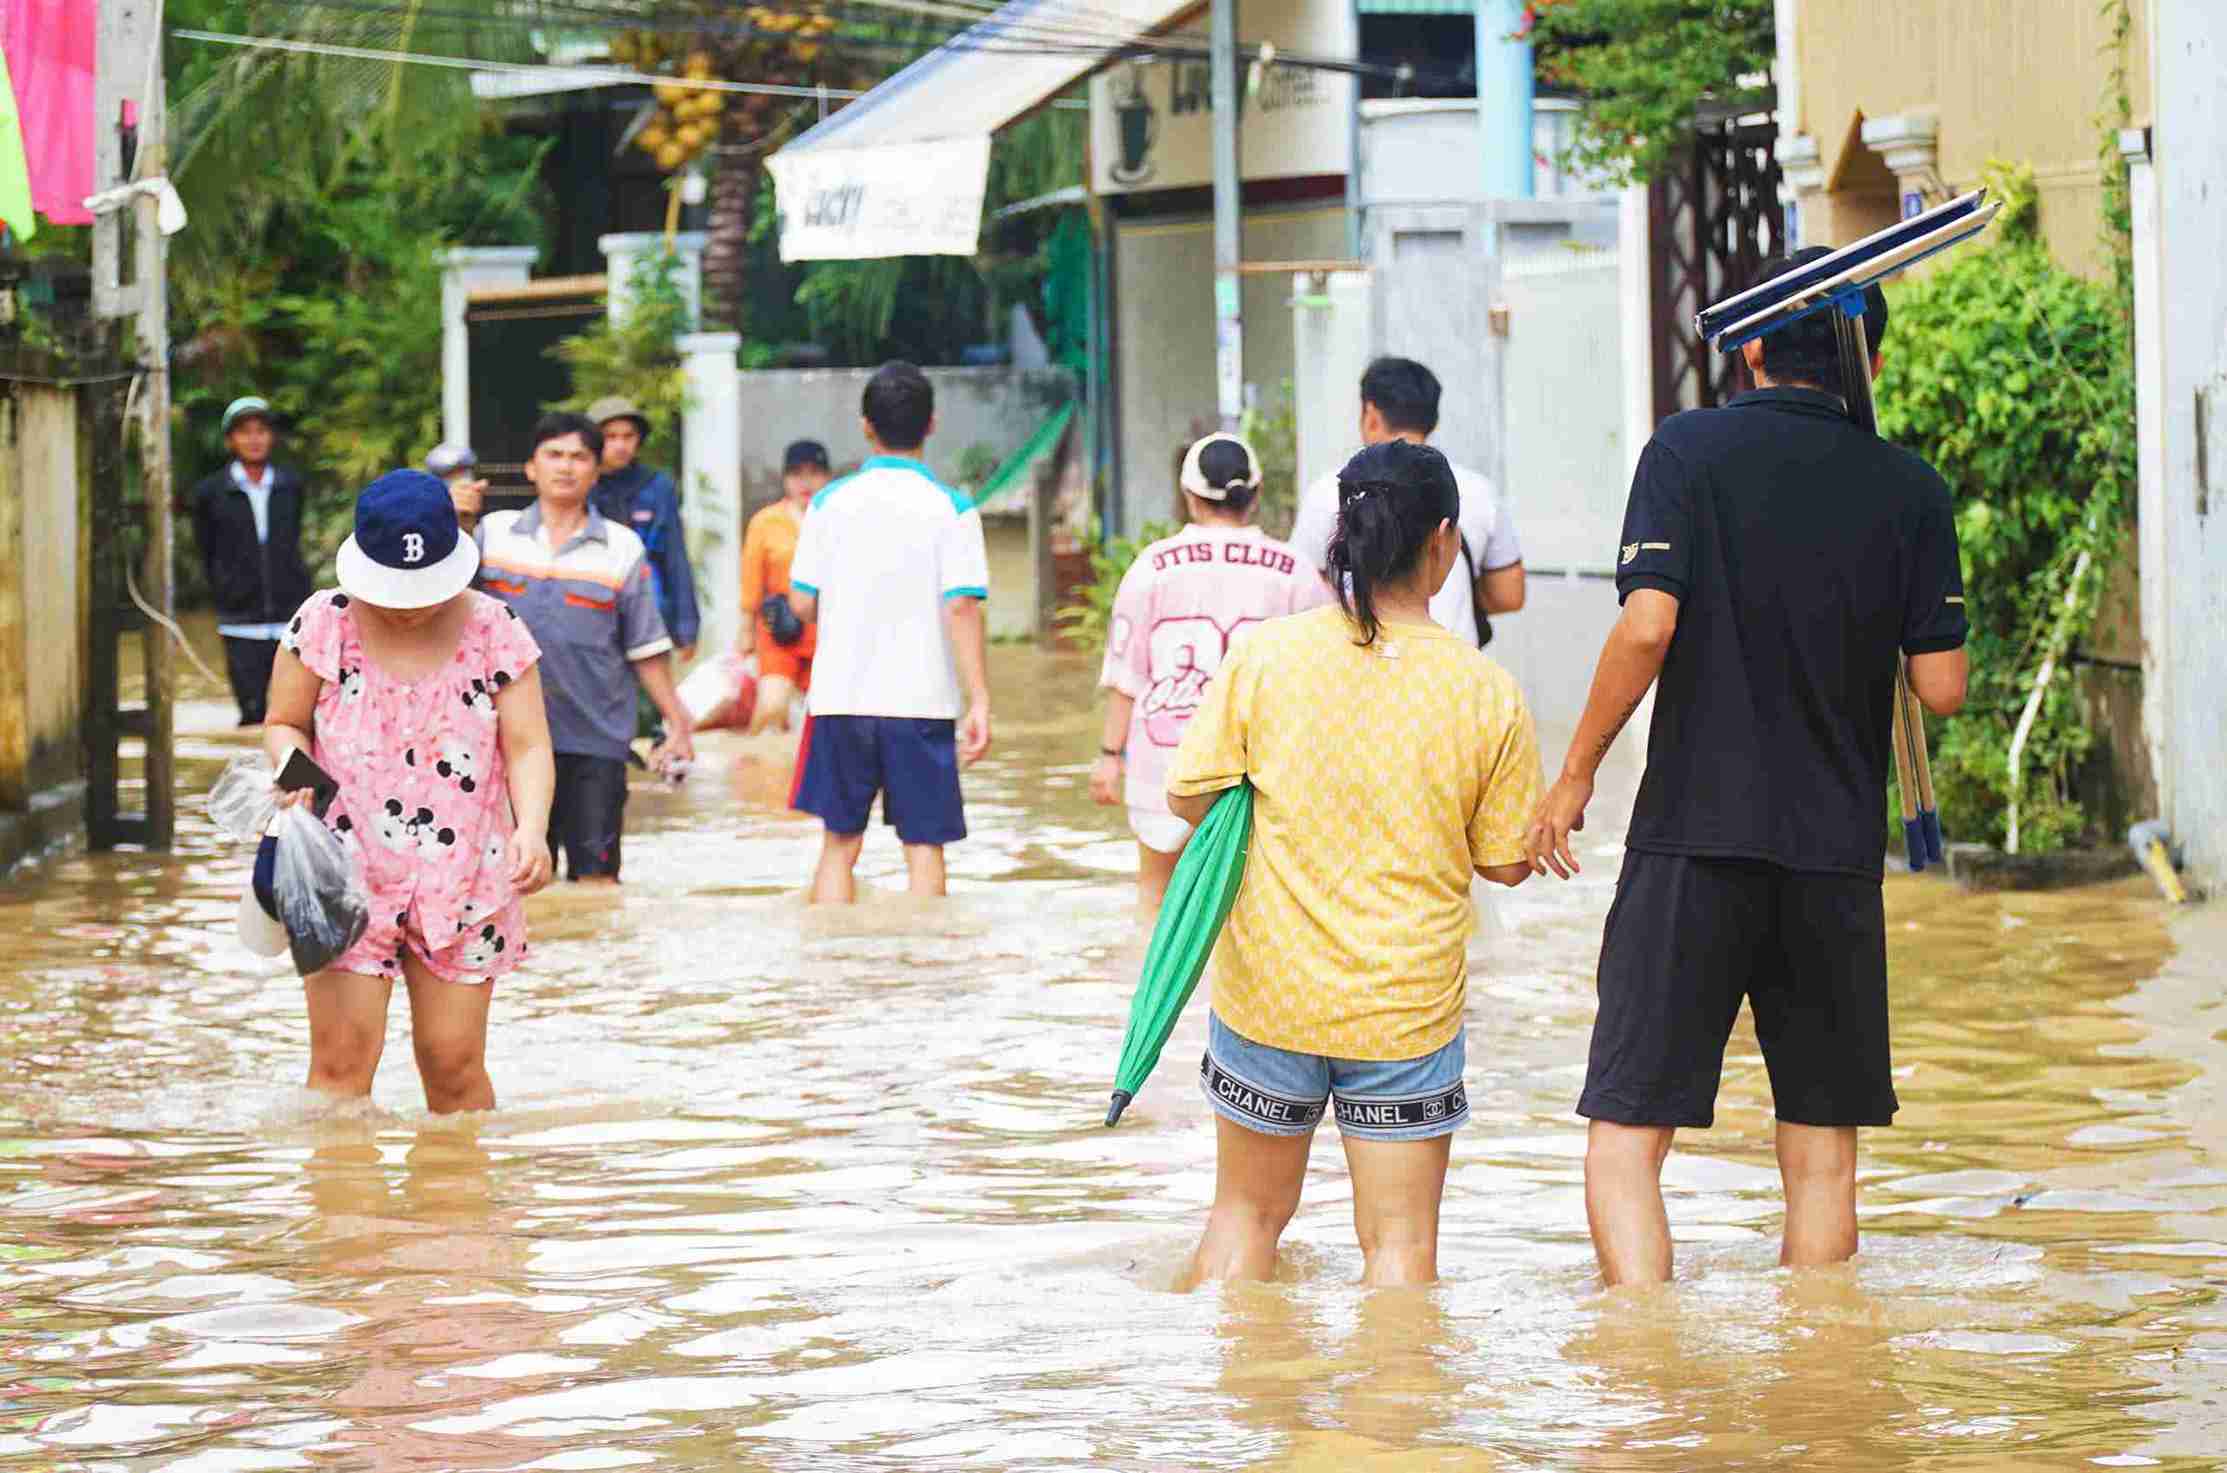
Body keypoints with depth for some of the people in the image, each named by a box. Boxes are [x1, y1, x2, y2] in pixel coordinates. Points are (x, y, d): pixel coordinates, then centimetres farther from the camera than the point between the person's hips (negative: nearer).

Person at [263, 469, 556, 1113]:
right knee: (341, 1057, -11)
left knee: (454, 1062, 2)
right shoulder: (324, 624, -1)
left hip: (462, 882, 1)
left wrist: (530, 828, -21)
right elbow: (283, 724, 8)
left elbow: (527, 746, -2)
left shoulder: (495, 632, 0)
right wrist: (292, 766, -16)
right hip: (347, 873, -1)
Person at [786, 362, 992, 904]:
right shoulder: (951, 509, -4)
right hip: (923, 700, -2)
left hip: (841, 696, 2)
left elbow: (802, 604, 4)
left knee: (840, 844, 11)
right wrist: (979, 702, -10)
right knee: (924, 848, 4)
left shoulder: (831, 501, 2)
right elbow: (962, 609, -11)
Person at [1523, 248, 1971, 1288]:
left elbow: (1648, 625, -14)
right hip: (1838, 850, 2)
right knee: (1822, 1152, 11)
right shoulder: (1910, 489, 4)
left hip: (1694, 834, -2)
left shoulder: (1691, 450, -2)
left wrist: (1575, 775, -3)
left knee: (1625, 1136, -2)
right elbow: (1941, 688, 1)